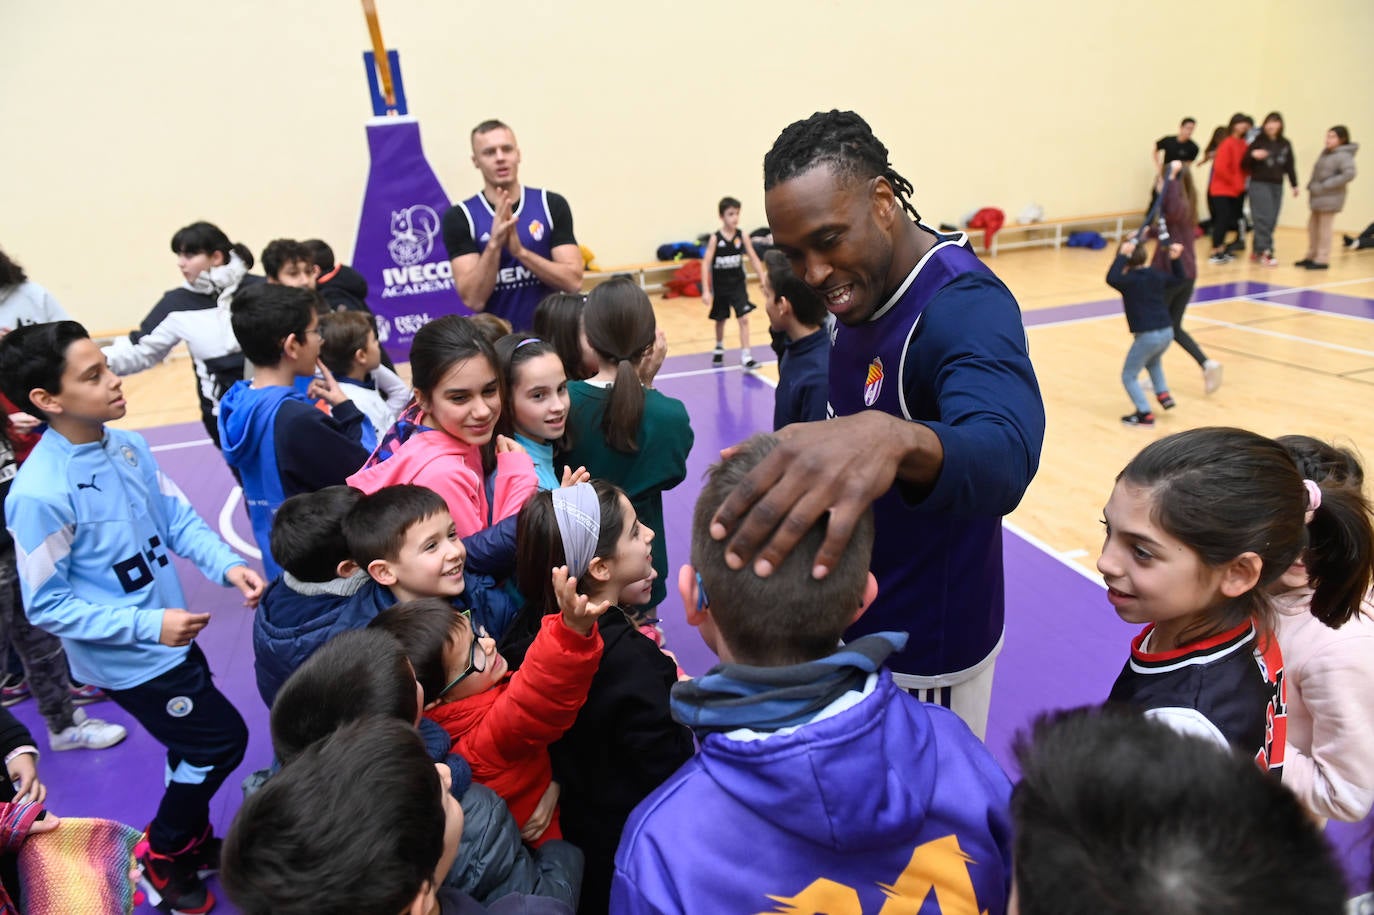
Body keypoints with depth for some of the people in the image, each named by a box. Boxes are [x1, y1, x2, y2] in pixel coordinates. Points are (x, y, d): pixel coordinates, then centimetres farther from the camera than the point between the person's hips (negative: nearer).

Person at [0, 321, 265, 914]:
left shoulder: (128, 446, -7)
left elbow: (178, 519, 2)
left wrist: (228, 564, -16)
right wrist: (148, 625, -25)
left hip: (170, 639, 7)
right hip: (128, 660, -7)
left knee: (196, 748, 22)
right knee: (222, 741, 5)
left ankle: (192, 843, 48)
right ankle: (159, 858, 30)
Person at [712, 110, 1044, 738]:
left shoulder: (966, 306, -28)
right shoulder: (861, 292, -1)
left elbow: (1005, 454, -51)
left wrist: (893, 439, -66)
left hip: (925, 648, -8)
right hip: (852, 620, 8)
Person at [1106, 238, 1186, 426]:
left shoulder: (1129, 280, -7)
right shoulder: (1156, 276, 13)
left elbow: (1111, 279, -28)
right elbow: (1179, 278, 30)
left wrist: (1122, 255, -20)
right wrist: (1176, 259, 27)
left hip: (1147, 336, -7)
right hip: (1167, 332, 7)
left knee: (1128, 376, 5)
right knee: (1153, 361, 37)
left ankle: (1145, 414, -3)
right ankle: (1163, 394, 26)